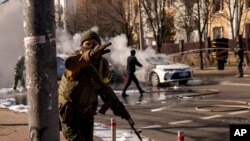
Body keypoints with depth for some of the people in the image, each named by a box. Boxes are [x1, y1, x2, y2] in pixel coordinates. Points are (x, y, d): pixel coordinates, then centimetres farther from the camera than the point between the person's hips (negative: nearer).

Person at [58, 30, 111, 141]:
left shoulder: (103, 63, -8)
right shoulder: (77, 57, -26)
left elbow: (104, 85, 9)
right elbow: (70, 64, -54)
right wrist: (90, 54, -74)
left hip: (87, 109, 6)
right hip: (68, 108, -5)